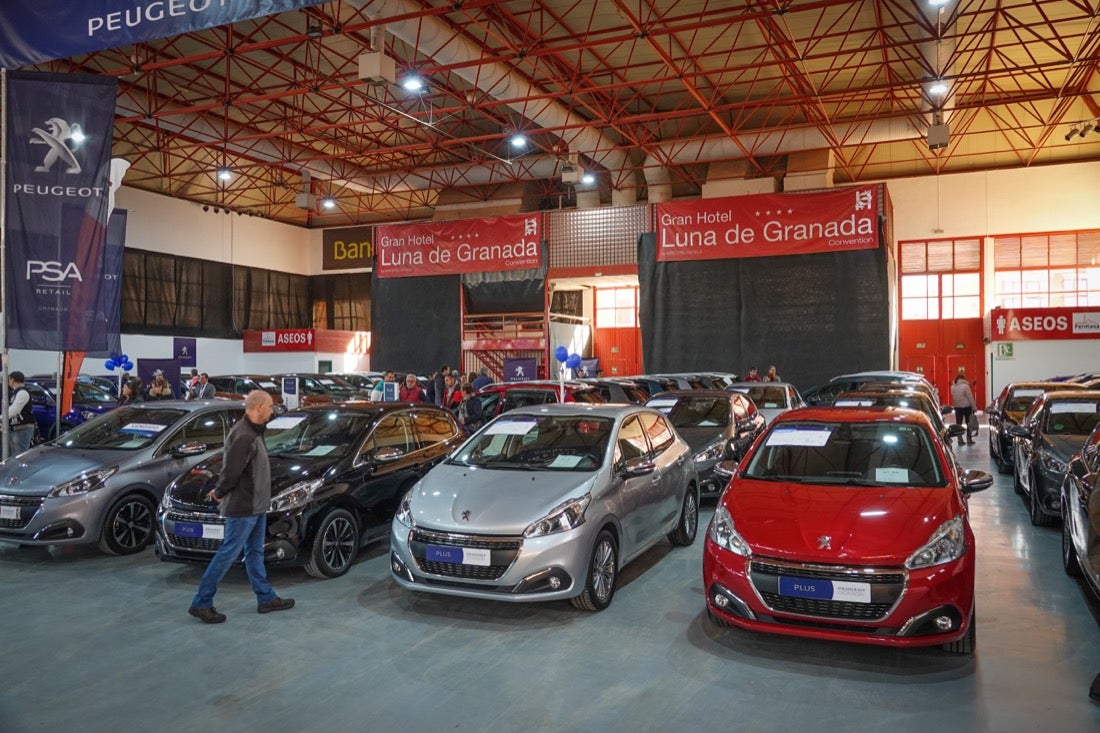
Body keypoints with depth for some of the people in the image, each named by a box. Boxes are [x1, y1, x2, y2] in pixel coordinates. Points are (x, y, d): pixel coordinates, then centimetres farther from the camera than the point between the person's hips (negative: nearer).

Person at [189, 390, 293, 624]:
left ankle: (266, 598, 26)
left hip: (256, 505, 10)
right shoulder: (243, 436, -23)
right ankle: (201, 603, 9)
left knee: (255, 553, 17)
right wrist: (219, 493, -7)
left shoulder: (253, 431, 9)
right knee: (228, 554, -1)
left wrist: (219, 491, 10)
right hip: (243, 507, -10)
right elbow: (231, 471, -23)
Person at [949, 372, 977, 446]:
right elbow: (970, 397, -12)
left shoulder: (953, 387, 2)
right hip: (966, 407, -4)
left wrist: (955, 405, 12)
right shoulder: (965, 386, -14)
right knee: (968, 423, 6)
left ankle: (960, 440, 8)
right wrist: (974, 407, -7)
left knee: (958, 424, 7)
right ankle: (969, 440, 8)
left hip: (957, 407, 4)